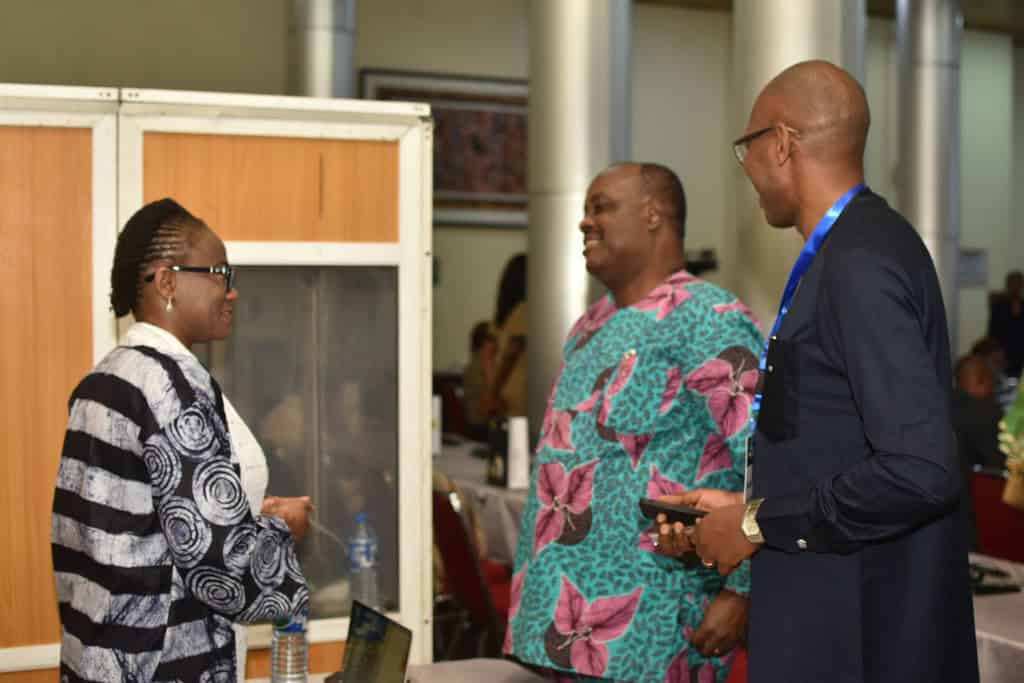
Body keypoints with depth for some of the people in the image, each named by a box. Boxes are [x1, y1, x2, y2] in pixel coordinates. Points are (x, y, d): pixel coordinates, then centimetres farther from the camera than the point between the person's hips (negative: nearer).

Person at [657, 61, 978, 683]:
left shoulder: (859, 263, -20)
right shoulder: (859, 247, 9)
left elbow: (921, 468, -26)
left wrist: (760, 524, -16)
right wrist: (747, 509, 8)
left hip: (860, 631, -9)